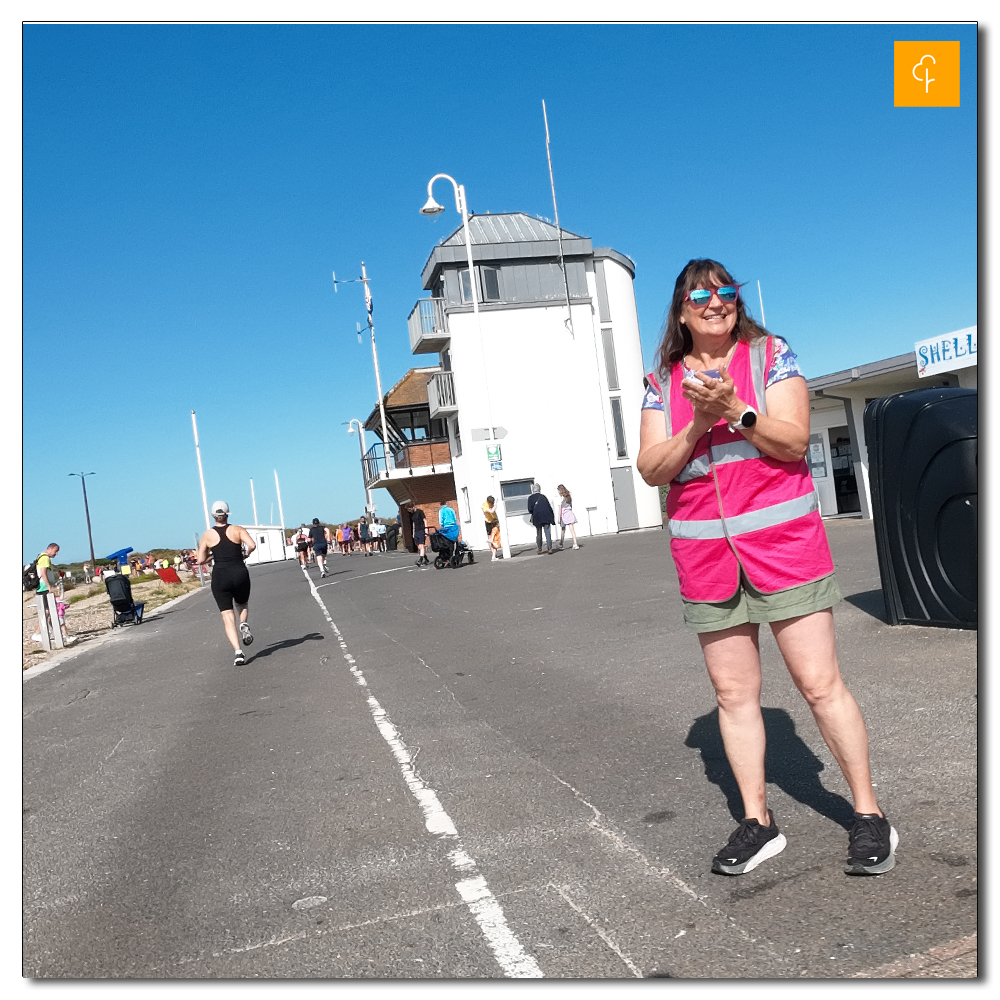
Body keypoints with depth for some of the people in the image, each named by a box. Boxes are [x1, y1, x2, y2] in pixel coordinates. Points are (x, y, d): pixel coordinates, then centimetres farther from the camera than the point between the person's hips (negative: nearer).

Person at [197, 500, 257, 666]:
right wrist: (244, 553, 8)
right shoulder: (237, 530, 3)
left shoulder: (207, 535, 5)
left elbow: (201, 560, 4)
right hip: (240, 574, 0)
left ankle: (238, 652, -12)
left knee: (228, 617, 2)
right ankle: (244, 625, -6)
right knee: (242, 606, 27)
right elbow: (252, 545, -13)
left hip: (220, 577, 0)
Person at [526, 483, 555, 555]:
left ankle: (539, 549, 14)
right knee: (548, 533, 1)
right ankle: (549, 549, -6)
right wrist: (552, 517, 9)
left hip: (537, 518, 0)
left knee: (538, 535, 11)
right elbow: (549, 507, 4)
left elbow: (530, 509, -8)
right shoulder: (543, 496, 4)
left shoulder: (530, 498, -1)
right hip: (546, 517, 1)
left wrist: (531, 515, 12)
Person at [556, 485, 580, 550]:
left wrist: (559, 518, -7)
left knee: (563, 530, 12)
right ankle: (575, 544, -15)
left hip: (563, 514, -3)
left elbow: (560, 508, -9)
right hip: (570, 512, 3)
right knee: (572, 529, -4)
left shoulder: (561, 497, -7)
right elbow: (571, 505, 12)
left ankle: (561, 544, 22)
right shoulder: (569, 495, 8)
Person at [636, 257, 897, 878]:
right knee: (734, 692, 8)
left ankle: (869, 815, 15)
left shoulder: (770, 355, 3)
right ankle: (758, 822, 21)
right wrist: (698, 423, -14)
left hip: (782, 542, -3)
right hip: (705, 556, 3)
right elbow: (651, 469, 0)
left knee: (821, 683, -1)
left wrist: (733, 408, -21)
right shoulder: (664, 382, 10)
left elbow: (794, 441, -8)